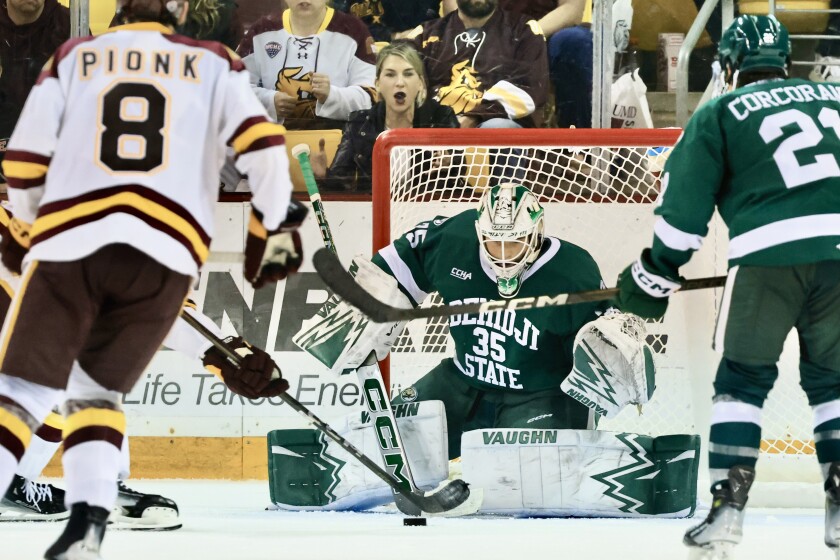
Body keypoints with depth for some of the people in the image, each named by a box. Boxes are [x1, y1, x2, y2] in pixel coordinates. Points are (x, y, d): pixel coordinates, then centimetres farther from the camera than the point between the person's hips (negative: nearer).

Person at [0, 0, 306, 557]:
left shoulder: (73, 58, 18)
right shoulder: (213, 64, 18)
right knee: (97, 389, 19)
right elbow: (261, 142, 5)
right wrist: (277, 228, 19)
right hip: (168, 252, 1)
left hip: (69, 242, -1)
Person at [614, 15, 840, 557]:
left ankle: (729, 507, 1)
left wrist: (656, 274, 18)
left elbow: (684, 206, 9)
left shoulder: (719, 115, 12)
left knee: (743, 379, 9)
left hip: (769, 255, -3)